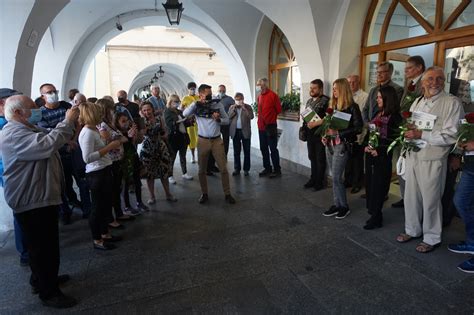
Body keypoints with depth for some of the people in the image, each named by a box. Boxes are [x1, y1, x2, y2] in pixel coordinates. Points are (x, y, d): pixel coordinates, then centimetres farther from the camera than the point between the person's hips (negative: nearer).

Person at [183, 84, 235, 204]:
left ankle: (227, 194, 14)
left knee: (223, 168, 2)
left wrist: (218, 119, -15)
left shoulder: (218, 104, 1)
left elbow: (227, 120, 5)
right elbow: (185, 114, -18)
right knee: (202, 170, 9)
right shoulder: (196, 106, 0)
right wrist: (196, 103, -21)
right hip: (203, 140, 0)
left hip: (217, 140, 0)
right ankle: (204, 194, 25)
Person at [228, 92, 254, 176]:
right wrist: (234, 109, -10)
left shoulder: (248, 107, 2)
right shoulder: (232, 107, 9)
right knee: (236, 152, 8)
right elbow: (228, 117, -2)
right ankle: (237, 169, 17)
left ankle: (246, 169, 13)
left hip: (245, 131, -2)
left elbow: (251, 117, -12)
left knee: (246, 152, 4)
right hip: (235, 131, 2)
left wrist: (244, 108, -14)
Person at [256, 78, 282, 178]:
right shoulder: (259, 96, 9)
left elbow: (278, 110, -5)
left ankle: (277, 170, 10)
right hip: (261, 126, 7)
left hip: (270, 126, -7)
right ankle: (267, 168, 24)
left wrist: (270, 116, 6)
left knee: (273, 149, -1)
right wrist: (261, 118, 10)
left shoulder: (273, 95, -10)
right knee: (263, 149, 13)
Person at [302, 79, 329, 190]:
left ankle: (319, 181, 14)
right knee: (312, 157, 14)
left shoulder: (326, 101, -10)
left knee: (320, 158, 3)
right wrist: (306, 124, 8)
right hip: (310, 134, 7)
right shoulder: (309, 101, 14)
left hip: (319, 134, -7)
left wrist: (316, 123, -20)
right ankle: (313, 179, 26)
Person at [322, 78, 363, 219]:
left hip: (342, 145, -6)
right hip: (330, 144, 7)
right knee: (335, 177, 11)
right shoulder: (332, 105, 11)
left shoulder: (352, 107, -9)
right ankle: (337, 205, 21)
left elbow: (358, 128, -13)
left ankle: (344, 206, 12)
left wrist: (338, 132, -19)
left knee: (336, 177, -5)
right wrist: (325, 135, 4)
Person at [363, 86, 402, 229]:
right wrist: (366, 146, 2)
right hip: (370, 153, 7)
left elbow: (395, 138, -14)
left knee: (378, 185, -1)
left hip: (383, 156, -7)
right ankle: (373, 212, 21)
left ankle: (376, 217, 9)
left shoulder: (394, 117, -9)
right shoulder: (378, 114, 13)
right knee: (369, 183, 9)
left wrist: (379, 151, -18)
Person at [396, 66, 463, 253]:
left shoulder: (452, 103, -8)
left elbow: (451, 135, -16)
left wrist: (421, 134, -20)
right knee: (411, 195, 14)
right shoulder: (416, 102, 13)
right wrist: (408, 130, -5)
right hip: (412, 156, 6)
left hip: (432, 160, -6)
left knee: (430, 200, 5)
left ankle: (432, 238, 23)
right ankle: (412, 230, 33)